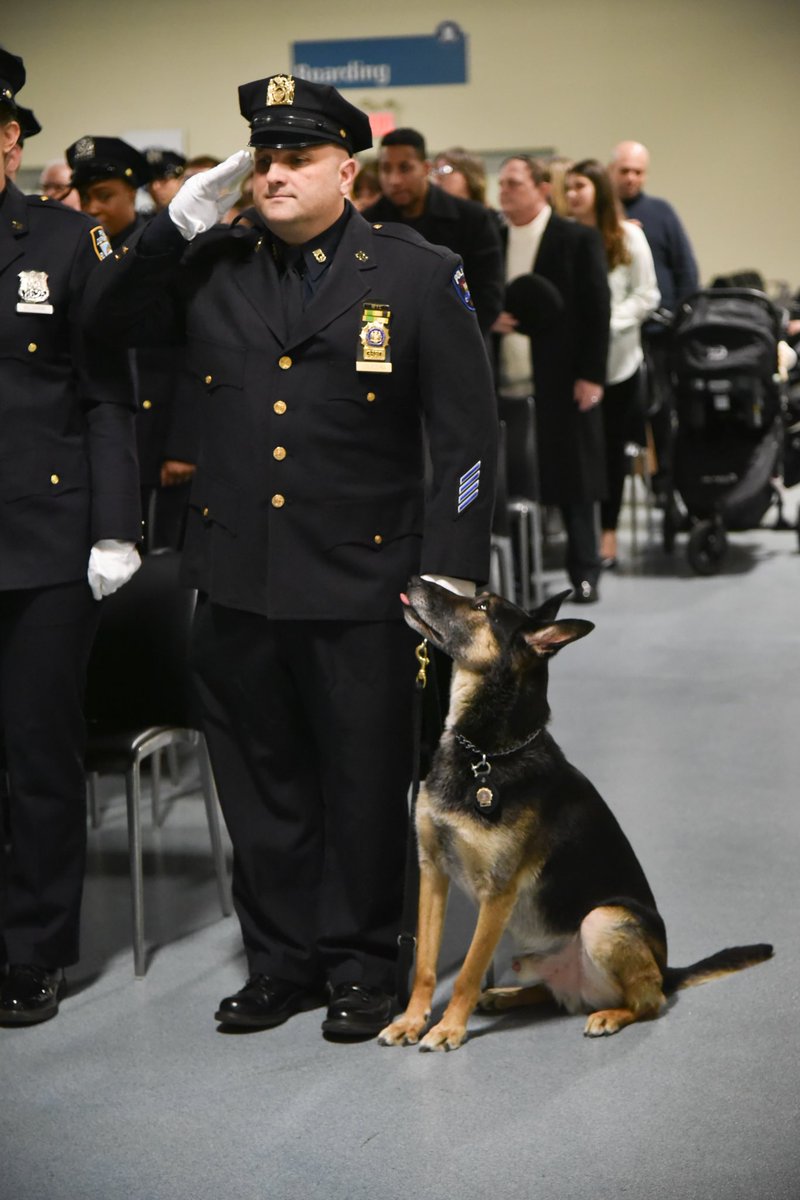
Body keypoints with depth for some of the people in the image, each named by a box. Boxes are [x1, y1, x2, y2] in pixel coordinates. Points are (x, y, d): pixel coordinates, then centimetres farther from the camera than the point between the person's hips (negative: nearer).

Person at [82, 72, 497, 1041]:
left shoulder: (420, 275, -3)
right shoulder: (214, 266, 6)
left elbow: (465, 435, -3)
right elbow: (108, 317, 12)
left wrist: (451, 573, -9)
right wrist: (182, 222, -1)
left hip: (361, 586, -3)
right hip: (235, 582, 4)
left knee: (363, 785, 8)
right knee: (260, 781, 13)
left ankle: (360, 964, 25)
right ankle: (281, 959, 29)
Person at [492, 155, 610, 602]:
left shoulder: (579, 240, -1)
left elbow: (597, 310, -5)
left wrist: (591, 375, -11)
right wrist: (488, 320, -7)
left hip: (561, 383, -3)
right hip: (505, 385, 4)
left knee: (572, 479, 3)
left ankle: (585, 571, 14)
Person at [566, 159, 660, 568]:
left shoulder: (628, 237, 1)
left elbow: (646, 296, 0)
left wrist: (606, 323, -11)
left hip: (616, 358, 0)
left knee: (612, 444, 6)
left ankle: (608, 531, 14)